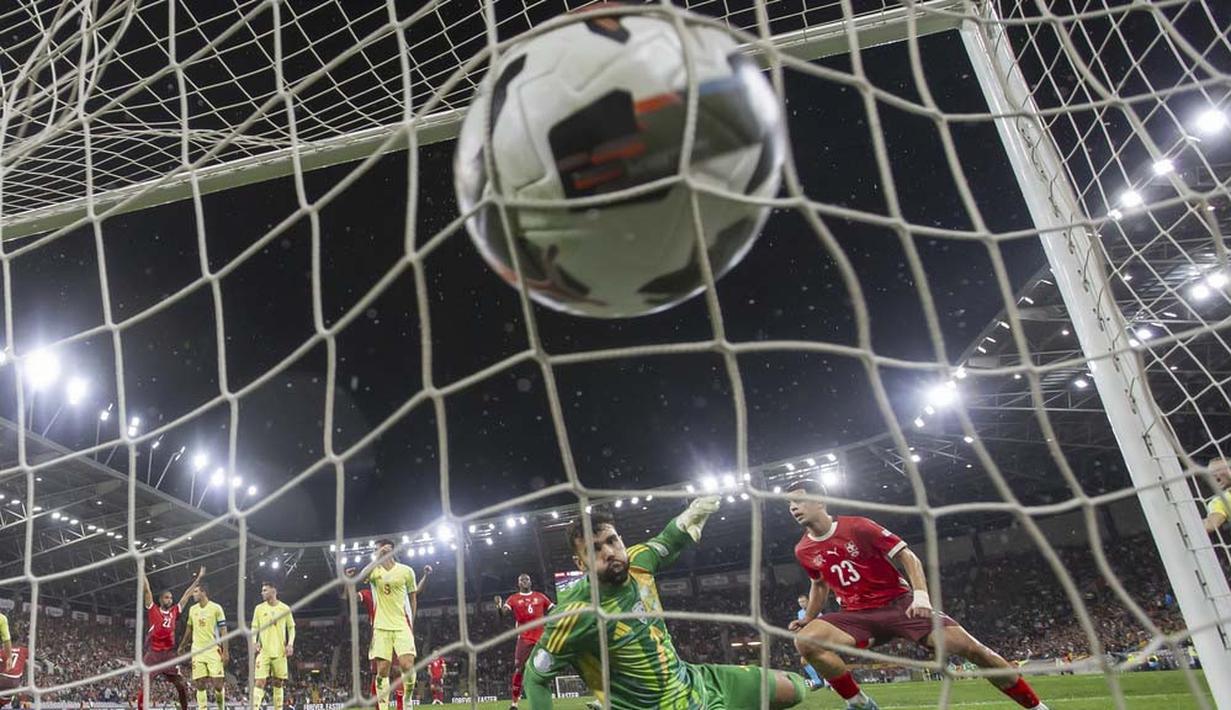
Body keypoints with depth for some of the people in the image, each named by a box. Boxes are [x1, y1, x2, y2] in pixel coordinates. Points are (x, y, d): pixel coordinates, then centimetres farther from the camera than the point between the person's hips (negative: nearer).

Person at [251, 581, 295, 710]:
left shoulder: (285, 608, 2)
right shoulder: (259, 608, 4)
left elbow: (291, 627, 8)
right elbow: (254, 628, 8)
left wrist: (290, 644, -5)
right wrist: (254, 642, -9)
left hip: (280, 651, 0)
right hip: (264, 651, 0)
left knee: (278, 683, 7)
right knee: (259, 682, -11)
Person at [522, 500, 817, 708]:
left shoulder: (637, 560, -8)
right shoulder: (576, 614, -26)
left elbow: (666, 544, 15)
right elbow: (536, 676, -16)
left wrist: (689, 520, -3)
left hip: (695, 681, 7)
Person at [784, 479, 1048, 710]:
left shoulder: (857, 526, -12)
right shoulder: (803, 551, 1)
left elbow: (907, 556, -6)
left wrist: (921, 596, -20)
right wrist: (808, 619, 13)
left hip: (900, 603, -2)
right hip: (858, 615, 3)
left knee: (968, 646, -17)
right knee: (805, 640, -25)